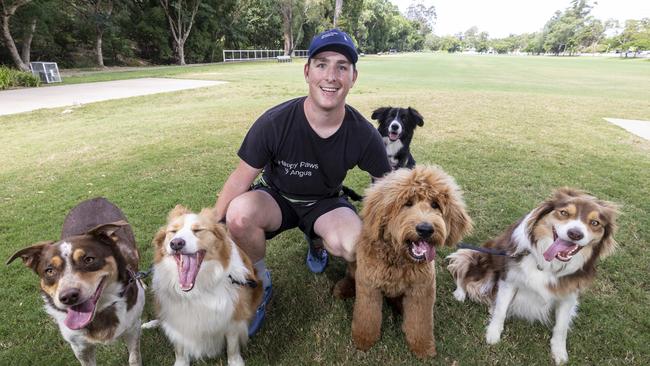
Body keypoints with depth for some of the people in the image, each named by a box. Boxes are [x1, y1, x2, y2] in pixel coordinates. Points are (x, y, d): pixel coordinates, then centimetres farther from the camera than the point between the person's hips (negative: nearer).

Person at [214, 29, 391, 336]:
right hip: (276, 196, -1)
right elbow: (240, 180, -15)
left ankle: (318, 243, 11)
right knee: (239, 214, -35)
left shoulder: (364, 135, -20)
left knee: (354, 246, -30)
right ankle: (261, 284, -2)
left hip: (324, 202, 1)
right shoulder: (274, 122, -25)